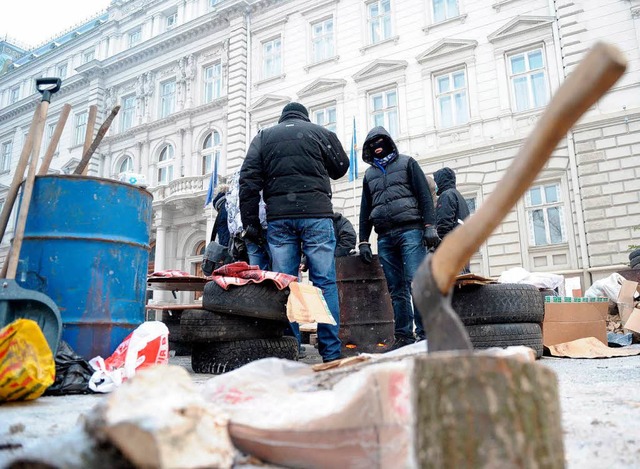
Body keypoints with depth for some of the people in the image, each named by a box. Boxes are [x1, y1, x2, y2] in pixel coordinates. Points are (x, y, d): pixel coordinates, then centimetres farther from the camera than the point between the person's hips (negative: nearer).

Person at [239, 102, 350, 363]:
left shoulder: (263, 136, 15)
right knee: (325, 281, -1)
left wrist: (250, 220, 6)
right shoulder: (321, 133, 11)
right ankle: (331, 352, -1)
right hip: (316, 214, -1)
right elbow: (341, 168, 22)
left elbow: (249, 180, 6)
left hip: (278, 217, 2)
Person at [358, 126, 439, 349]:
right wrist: (363, 241, 12)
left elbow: (424, 195, 2)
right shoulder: (369, 174, 22)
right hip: (385, 237, 4)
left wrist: (429, 226, -10)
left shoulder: (406, 163, 11)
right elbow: (365, 210, 21)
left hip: (410, 230, -4)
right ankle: (404, 336, 6)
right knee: (396, 289, 3)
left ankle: (425, 333, -10)